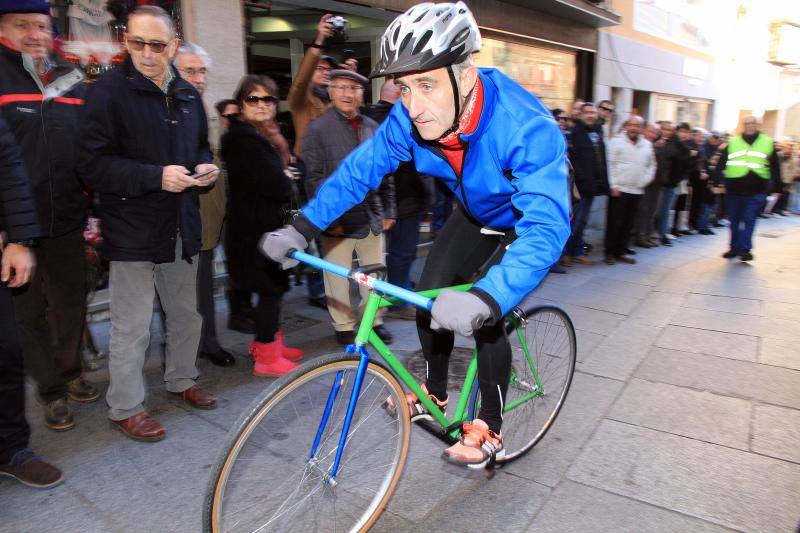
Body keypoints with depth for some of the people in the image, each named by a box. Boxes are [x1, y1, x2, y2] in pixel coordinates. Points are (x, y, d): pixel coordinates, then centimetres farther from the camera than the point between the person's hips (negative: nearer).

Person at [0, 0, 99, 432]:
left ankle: (70, 372, 36)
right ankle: (52, 391, 25)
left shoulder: (70, 78, 7)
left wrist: (92, 204, 12)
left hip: (66, 222, 4)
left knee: (72, 305, 15)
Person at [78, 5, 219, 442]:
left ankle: (182, 380, 38)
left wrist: (204, 166, 1)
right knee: (132, 327, 2)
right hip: (132, 229, -6)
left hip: (181, 226, 6)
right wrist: (156, 176, -24)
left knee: (186, 314, 17)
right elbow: (92, 163, -14)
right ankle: (125, 407, 19)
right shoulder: (110, 90, -9)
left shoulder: (187, 94, 10)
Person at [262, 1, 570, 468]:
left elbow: (545, 228, -50)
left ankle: (491, 429, 8)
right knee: (429, 297, -3)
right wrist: (300, 229, -21)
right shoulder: (412, 118, -24)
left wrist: (486, 298, -64)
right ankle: (435, 394, 23)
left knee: (484, 319, -16)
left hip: (533, 216, -5)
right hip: (479, 212, 6)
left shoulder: (526, 127, -41)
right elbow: (358, 170, -13)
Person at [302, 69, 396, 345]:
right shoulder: (318, 129, -1)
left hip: (372, 217, 4)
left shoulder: (373, 128, 12)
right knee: (338, 278, 3)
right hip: (338, 220, -4)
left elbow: (386, 174, 16)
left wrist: (389, 211, 11)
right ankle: (343, 327, 19)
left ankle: (374, 320, 25)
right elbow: (314, 177, -6)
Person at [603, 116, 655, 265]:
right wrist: (613, 185, -13)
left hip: (637, 191, 5)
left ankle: (621, 251, 18)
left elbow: (651, 165, 21)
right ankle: (610, 253, 8)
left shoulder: (647, 145, 13)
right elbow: (610, 164, -8)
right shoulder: (616, 141, -3)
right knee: (614, 223, -2)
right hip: (619, 189, -5)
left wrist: (645, 180, 7)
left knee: (628, 224, 9)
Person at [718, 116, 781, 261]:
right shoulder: (732, 142, 8)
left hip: (756, 190, -2)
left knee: (749, 221, -5)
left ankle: (745, 249, 1)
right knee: (734, 221, 9)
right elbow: (721, 164, 7)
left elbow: (775, 167, 7)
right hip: (734, 189, 2)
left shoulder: (768, 143, 6)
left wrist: (777, 186, 2)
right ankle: (734, 248, 20)